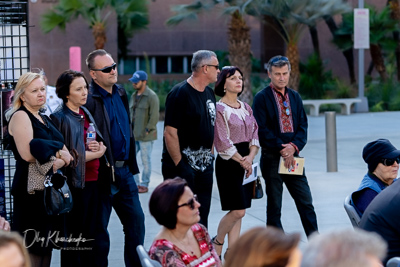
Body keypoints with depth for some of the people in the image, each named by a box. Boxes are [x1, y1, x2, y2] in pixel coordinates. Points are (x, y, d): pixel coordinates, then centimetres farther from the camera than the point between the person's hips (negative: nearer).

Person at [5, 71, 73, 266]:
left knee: (46, 247, 10)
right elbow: (27, 154, -22)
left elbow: (67, 155, 14)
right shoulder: (20, 116, -7)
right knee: (32, 250, -8)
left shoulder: (45, 120, 18)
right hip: (31, 190, -8)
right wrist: (56, 153, -9)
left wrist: (59, 162, -9)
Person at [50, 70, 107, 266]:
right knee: (74, 236, -1)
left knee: (90, 235, 10)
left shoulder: (86, 113, 13)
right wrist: (95, 153, -7)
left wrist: (99, 146, -1)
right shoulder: (59, 118, -10)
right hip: (75, 183, -7)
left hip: (93, 180, 7)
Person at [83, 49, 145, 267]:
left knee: (136, 221, 12)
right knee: (99, 227, 3)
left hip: (124, 171, 8)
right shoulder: (89, 99, -15)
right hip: (102, 173, -8)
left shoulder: (121, 93, 11)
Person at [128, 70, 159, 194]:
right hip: (133, 135, 8)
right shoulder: (134, 96, 14)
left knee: (146, 161, 2)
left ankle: (144, 185, 11)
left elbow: (155, 116, -15)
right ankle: (135, 183, 16)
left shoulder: (151, 96, -11)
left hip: (146, 136, -8)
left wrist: (147, 130, -15)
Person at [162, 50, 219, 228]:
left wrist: (210, 156, 14)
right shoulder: (180, 93, -13)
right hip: (183, 166, -8)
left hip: (204, 165, 8)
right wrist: (178, 165, -18)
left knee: (202, 216, 10)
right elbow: (170, 132, -17)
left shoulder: (209, 93, 13)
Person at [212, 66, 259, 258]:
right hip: (228, 163, -6)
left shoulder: (246, 108, 13)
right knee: (237, 210, -10)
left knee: (238, 210, 5)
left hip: (246, 162, 6)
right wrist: (241, 160, -9)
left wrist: (250, 157, -6)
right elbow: (222, 143, -12)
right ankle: (217, 243, 11)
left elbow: (255, 134, 10)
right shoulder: (219, 109, -8)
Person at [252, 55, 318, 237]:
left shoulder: (295, 97, 12)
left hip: (293, 156, 4)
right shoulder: (262, 98, -3)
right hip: (272, 158, -4)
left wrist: (293, 146, -10)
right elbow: (261, 130, -9)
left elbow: (302, 125, 8)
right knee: (274, 206, 4)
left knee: (306, 202, 4)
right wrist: (281, 148, -15)